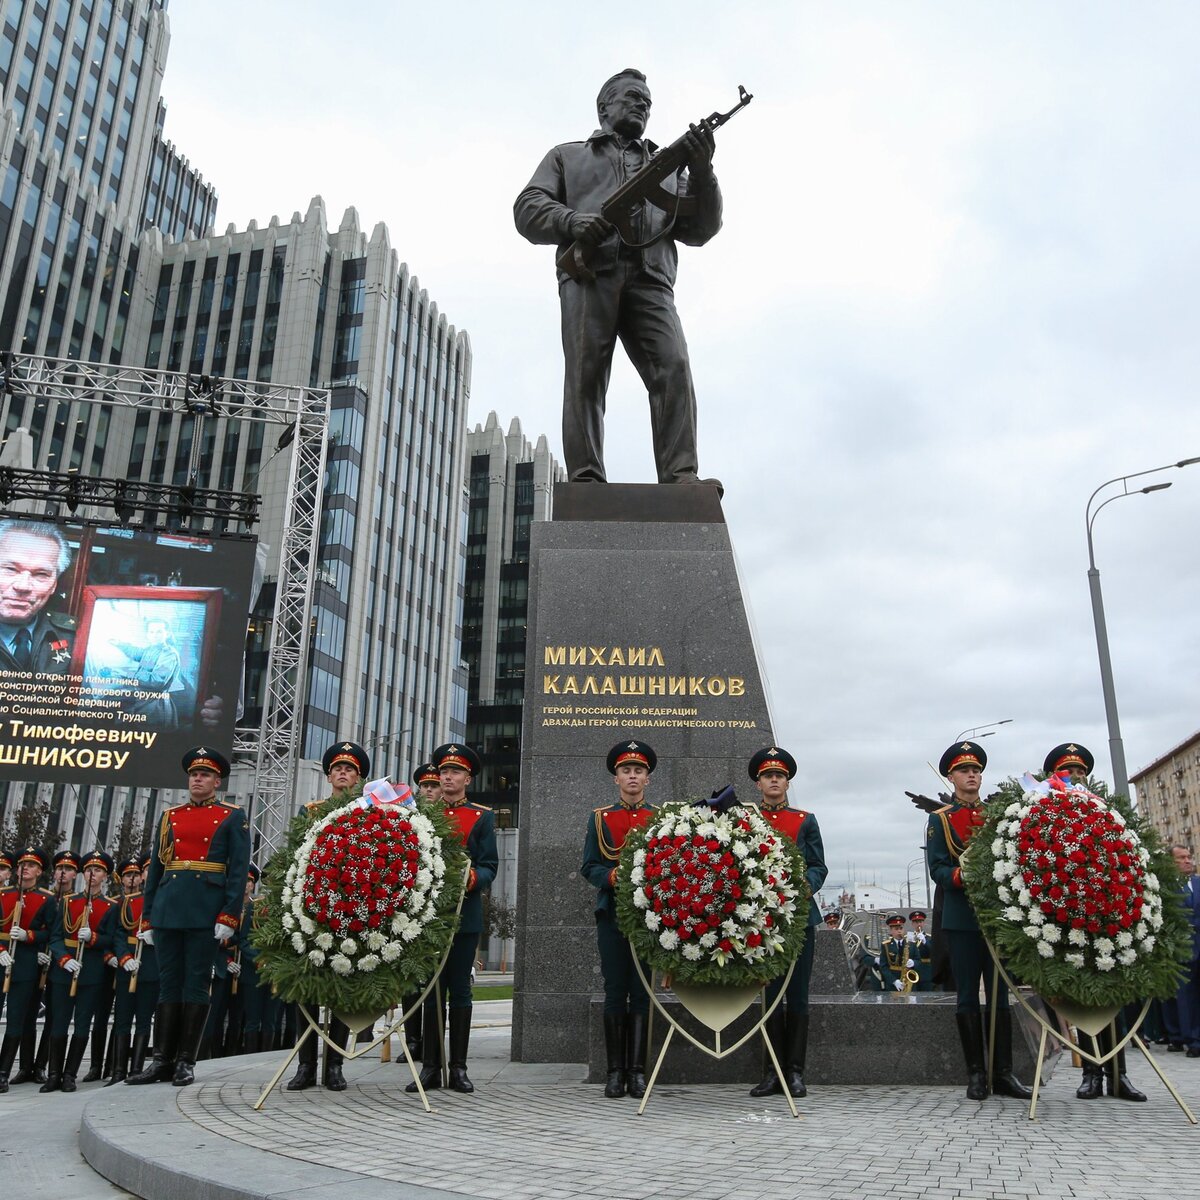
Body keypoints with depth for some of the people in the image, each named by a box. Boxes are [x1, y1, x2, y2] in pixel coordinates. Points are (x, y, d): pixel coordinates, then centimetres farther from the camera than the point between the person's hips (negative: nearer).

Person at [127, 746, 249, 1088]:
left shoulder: (233, 817, 3)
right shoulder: (170, 816, 15)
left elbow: (239, 869, -4)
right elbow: (155, 867, 15)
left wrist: (229, 917, -13)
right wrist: (147, 918, 10)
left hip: (207, 913, -4)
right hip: (167, 911, 4)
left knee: (196, 984, 1)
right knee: (168, 984, 8)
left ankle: (186, 1062, 8)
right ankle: (162, 1060, 13)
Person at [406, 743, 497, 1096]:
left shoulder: (482, 817, 5)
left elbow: (490, 866, -1)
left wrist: (470, 878, -21)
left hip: (465, 914, -2)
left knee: (460, 990, 4)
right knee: (431, 991, 5)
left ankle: (458, 1068, 11)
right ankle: (430, 1067, 12)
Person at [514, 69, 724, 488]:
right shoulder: (568, 156, 30)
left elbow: (699, 229, 21)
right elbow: (527, 209, 15)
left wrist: (702, 172, 3)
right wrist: (572, 221, -6)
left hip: (650, 281, 1)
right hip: (589, 273, -1)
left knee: (673, 370, -21)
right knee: (585, 377, -17)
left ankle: (681, 477, -29)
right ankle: (586, 481, -22)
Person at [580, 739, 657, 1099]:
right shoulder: (600, 818, 9)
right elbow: (589, 867, 5)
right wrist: (612, 877, -14)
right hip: (612, 914, 0)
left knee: (642, 991, 2)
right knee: (615, 991, 1)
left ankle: (637, 1070, 8)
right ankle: (615, 1071, 8)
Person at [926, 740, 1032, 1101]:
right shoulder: (939, 819, 6)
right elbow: (937, 868, -3)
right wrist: (961, 877, -22)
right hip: (961, 917, -3)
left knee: (1000, 993, 5)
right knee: (968, 996, 2)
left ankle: (1003, 1072, 10)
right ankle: (976, 1073, 7)